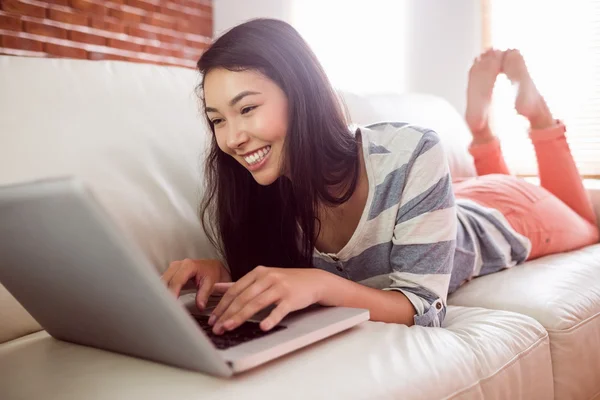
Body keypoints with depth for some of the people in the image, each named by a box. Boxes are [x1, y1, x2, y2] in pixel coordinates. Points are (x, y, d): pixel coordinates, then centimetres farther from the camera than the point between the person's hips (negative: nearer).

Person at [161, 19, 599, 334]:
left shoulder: (411, 156, -44)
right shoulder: (257, 188, -30)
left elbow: (423, 306, -40)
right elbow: (261, 285, -17)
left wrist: (322, 284, -57)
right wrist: (220, 272, -38)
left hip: (506, 217, -3)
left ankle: (535, 111, 34)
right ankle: (481, 131, 39)